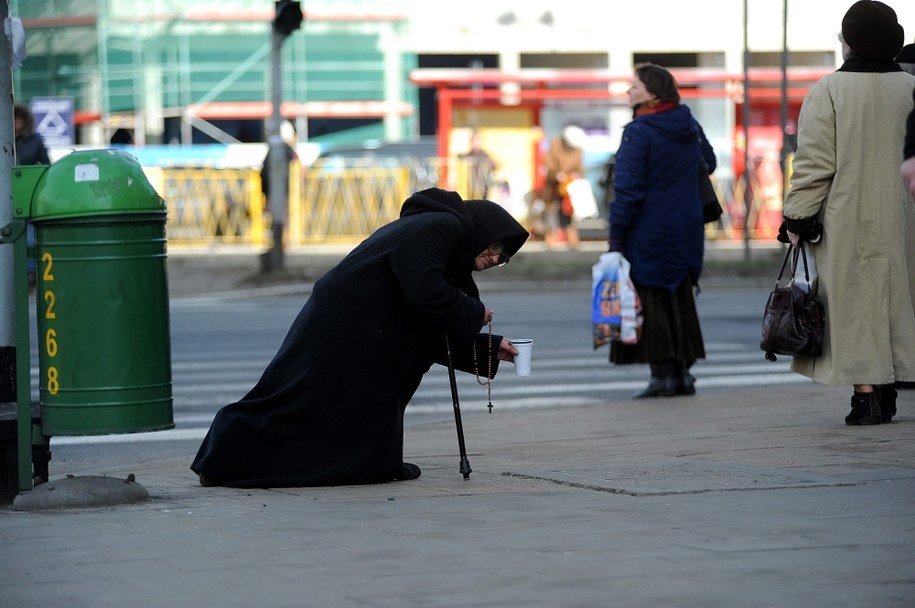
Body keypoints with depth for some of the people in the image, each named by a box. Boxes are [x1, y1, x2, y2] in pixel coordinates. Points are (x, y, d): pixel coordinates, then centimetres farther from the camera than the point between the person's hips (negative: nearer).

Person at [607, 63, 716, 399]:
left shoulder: (638, 132, -15)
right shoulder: (689, 125, 6)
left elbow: (628, 188, -18)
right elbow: (708, 163, 21)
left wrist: (616, 233, -14)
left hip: (648, 230, -7)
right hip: (687, 229, 7)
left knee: (651, 299, -1)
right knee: (680, 299, 13)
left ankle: (662, 375, -5)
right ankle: (682, 374, 15)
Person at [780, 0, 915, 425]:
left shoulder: (827, 92, -10)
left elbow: (814, 163, -12)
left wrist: (797, 217, -5)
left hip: (848, 222, -4)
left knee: (854, 303, 0)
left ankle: (866, 395, -5)